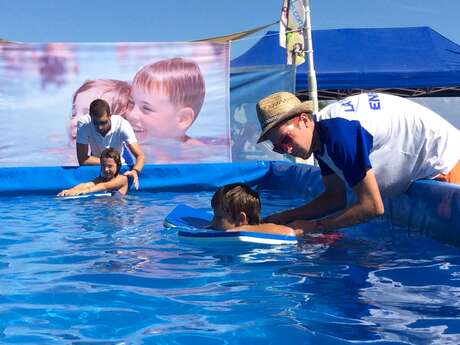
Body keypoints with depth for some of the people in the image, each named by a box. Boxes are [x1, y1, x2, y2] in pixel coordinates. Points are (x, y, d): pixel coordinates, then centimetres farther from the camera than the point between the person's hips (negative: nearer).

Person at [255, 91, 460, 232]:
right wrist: (281, 218, -8)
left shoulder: (339, 133, -35)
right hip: (422, 172, 9)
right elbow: (335, 199, 0)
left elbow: (372, 207, -33)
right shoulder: (319, 138, -6)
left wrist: (312, 227, -26)